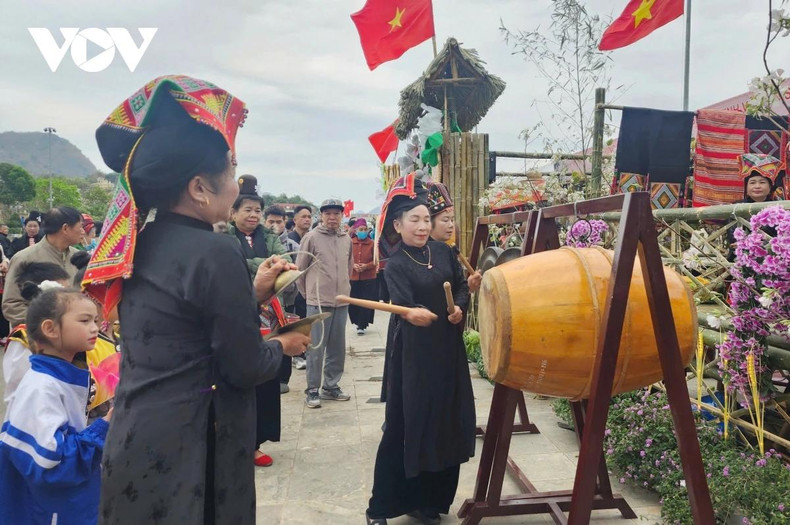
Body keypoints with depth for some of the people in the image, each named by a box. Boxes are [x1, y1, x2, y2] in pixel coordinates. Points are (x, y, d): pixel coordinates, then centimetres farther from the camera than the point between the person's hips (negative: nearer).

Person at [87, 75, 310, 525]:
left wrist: (254, 293, 9)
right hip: (186, 448, -8)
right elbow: (245, 369, -16)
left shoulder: (140, 245, 3)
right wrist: (284, 345, 3)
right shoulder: (215, 252, -21)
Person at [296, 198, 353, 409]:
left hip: (342, 302, 5)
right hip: (318, 302, -5)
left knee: (337, 347, 12)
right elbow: (299, 269, -2)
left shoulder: (347, 239, 7)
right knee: (316, 348, 1)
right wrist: (308, 293, 3)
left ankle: (331, 386, 25)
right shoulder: (311, 238, -8)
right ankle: (312, 390, 13)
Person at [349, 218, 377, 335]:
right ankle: (358, 321, 24)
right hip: (352, 278, 1)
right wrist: (353, 265, -13)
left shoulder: (372, 243, -1)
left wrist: (367, 266, -16)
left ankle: (361, 326, 9)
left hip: (368, 278, -1)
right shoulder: (350, 243, 2)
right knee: (352, 303, 3)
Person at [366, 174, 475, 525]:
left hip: (447, 348, 6)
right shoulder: (396, 265, -10)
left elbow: (462, 286, 13)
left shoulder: (442, 251, 5)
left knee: (446, 421, 9)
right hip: (413, 354, -5)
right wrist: (413, 313, -47)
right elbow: (403, 304, -25)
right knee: (406, 424, -2)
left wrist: (459, 306, -8)